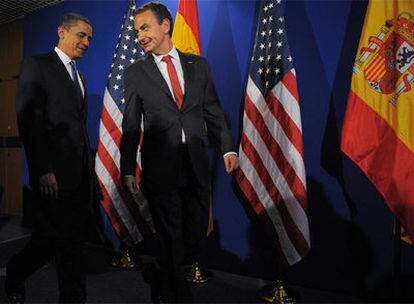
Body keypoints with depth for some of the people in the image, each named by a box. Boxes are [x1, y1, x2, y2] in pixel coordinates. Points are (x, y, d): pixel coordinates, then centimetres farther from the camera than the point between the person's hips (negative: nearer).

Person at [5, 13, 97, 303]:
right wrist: (43, 170, -18)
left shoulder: (79, 76, 21)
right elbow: (28, 120, -11)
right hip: (55, 173, -7)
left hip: (81, 173, 7)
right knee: (59, 238, 2)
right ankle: (16, 273, 30)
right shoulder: (37, 65, -2)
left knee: (74, 240, 10)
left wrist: (90, 168, 10)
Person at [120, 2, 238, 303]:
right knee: (171, 237, 8)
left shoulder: (199, 65, 9)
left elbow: (213, 111, 9)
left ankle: (169, 273, 41)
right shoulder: (135, 73, 4)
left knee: (197, 233, 12)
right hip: (160, 169, -2)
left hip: (197, 165, 3)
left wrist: (228, 147, -2)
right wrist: (128, 169, 1)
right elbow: (131, 126, 4)